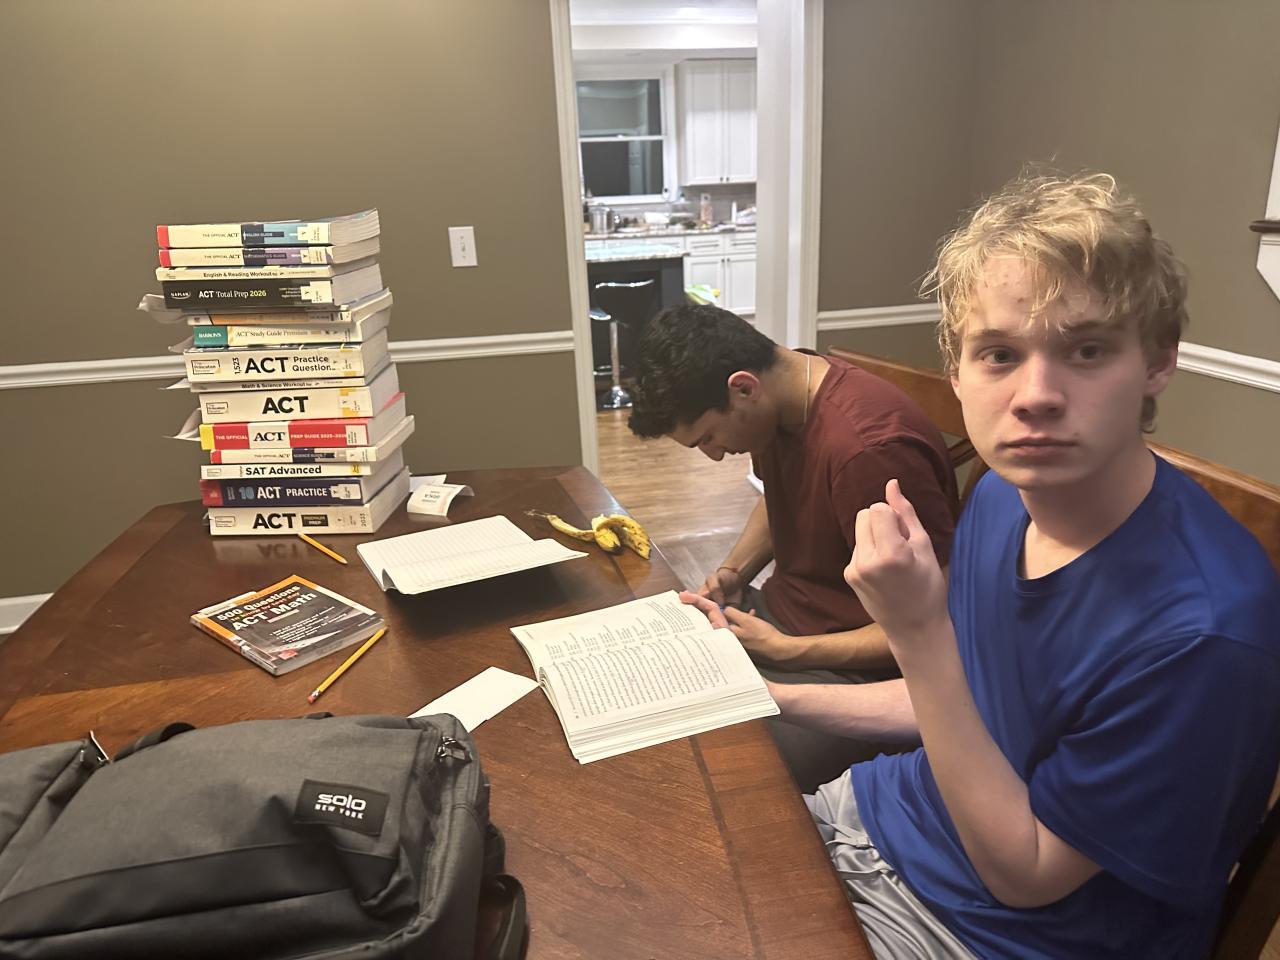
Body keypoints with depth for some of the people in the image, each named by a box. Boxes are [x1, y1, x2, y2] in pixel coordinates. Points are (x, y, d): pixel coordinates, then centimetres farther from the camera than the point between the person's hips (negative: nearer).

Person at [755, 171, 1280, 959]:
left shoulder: (1203, 624, -32)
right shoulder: (1003, 495, -10)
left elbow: (1025, 874, -21)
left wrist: (918, 635, -32)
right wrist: (777, 698, 4)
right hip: (887, 811, 6)